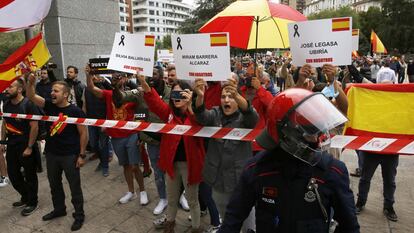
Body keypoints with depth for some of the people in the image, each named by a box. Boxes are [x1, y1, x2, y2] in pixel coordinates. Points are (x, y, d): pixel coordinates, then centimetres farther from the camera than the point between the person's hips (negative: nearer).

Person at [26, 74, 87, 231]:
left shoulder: (75, 111, -15)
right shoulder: (49, 106, 1)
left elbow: (83, 133, -12)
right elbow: (31, 96, -5)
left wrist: (82, 155, -13)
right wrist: (30, 82, -24)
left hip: (70, 155, -6)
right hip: (51, 154, 6)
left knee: (74, 186, 6)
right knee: (54, 184, 21)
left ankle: (79, 215, 22)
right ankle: (59, 209, 42)